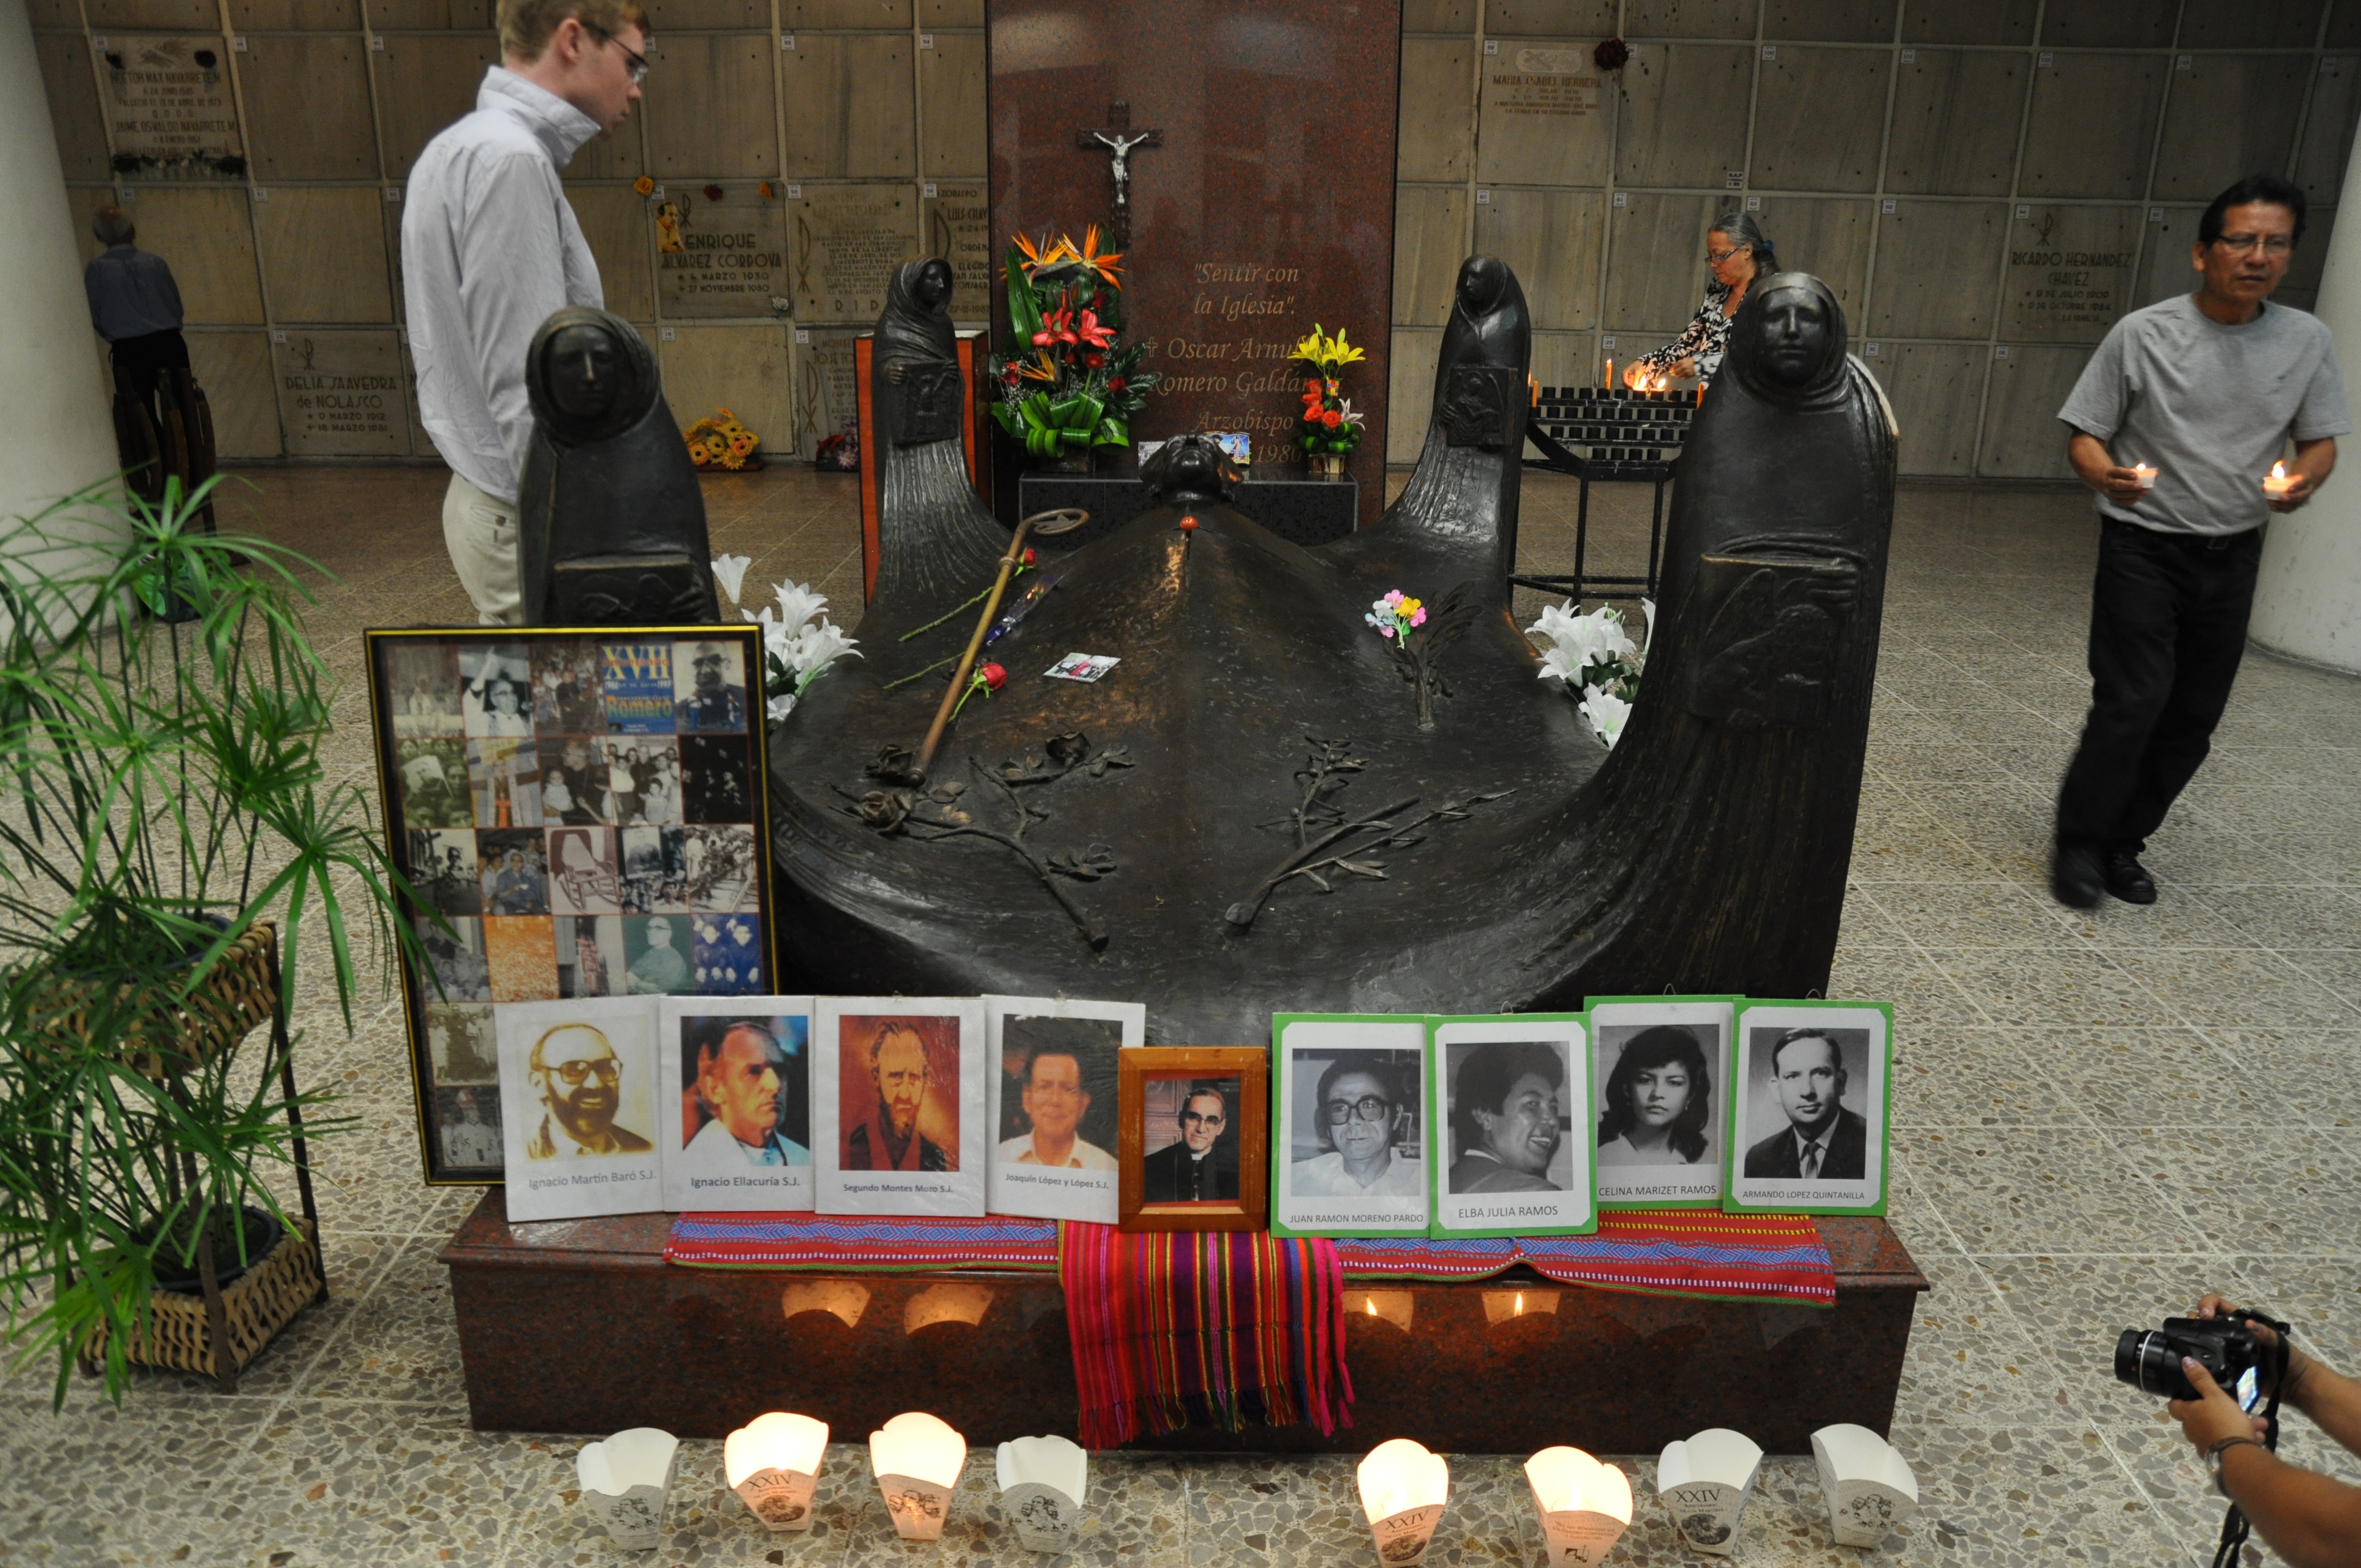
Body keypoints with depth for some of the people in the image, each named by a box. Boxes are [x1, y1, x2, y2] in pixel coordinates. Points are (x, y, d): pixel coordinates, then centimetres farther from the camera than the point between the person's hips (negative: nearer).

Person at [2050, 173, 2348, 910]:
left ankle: (2122, 844, 23)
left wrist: (2305, 478, -16)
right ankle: (2078, 843, 7)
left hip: (2233, 554, 4)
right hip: (2144, 548, -4)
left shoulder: (2308, 341, 1)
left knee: (2195, 716, 8)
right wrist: (2106, 474, -29)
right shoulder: (2142, 334, -9)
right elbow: (2085, 435, -6)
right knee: (2132, 703, -11)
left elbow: (2320, 441, 8)